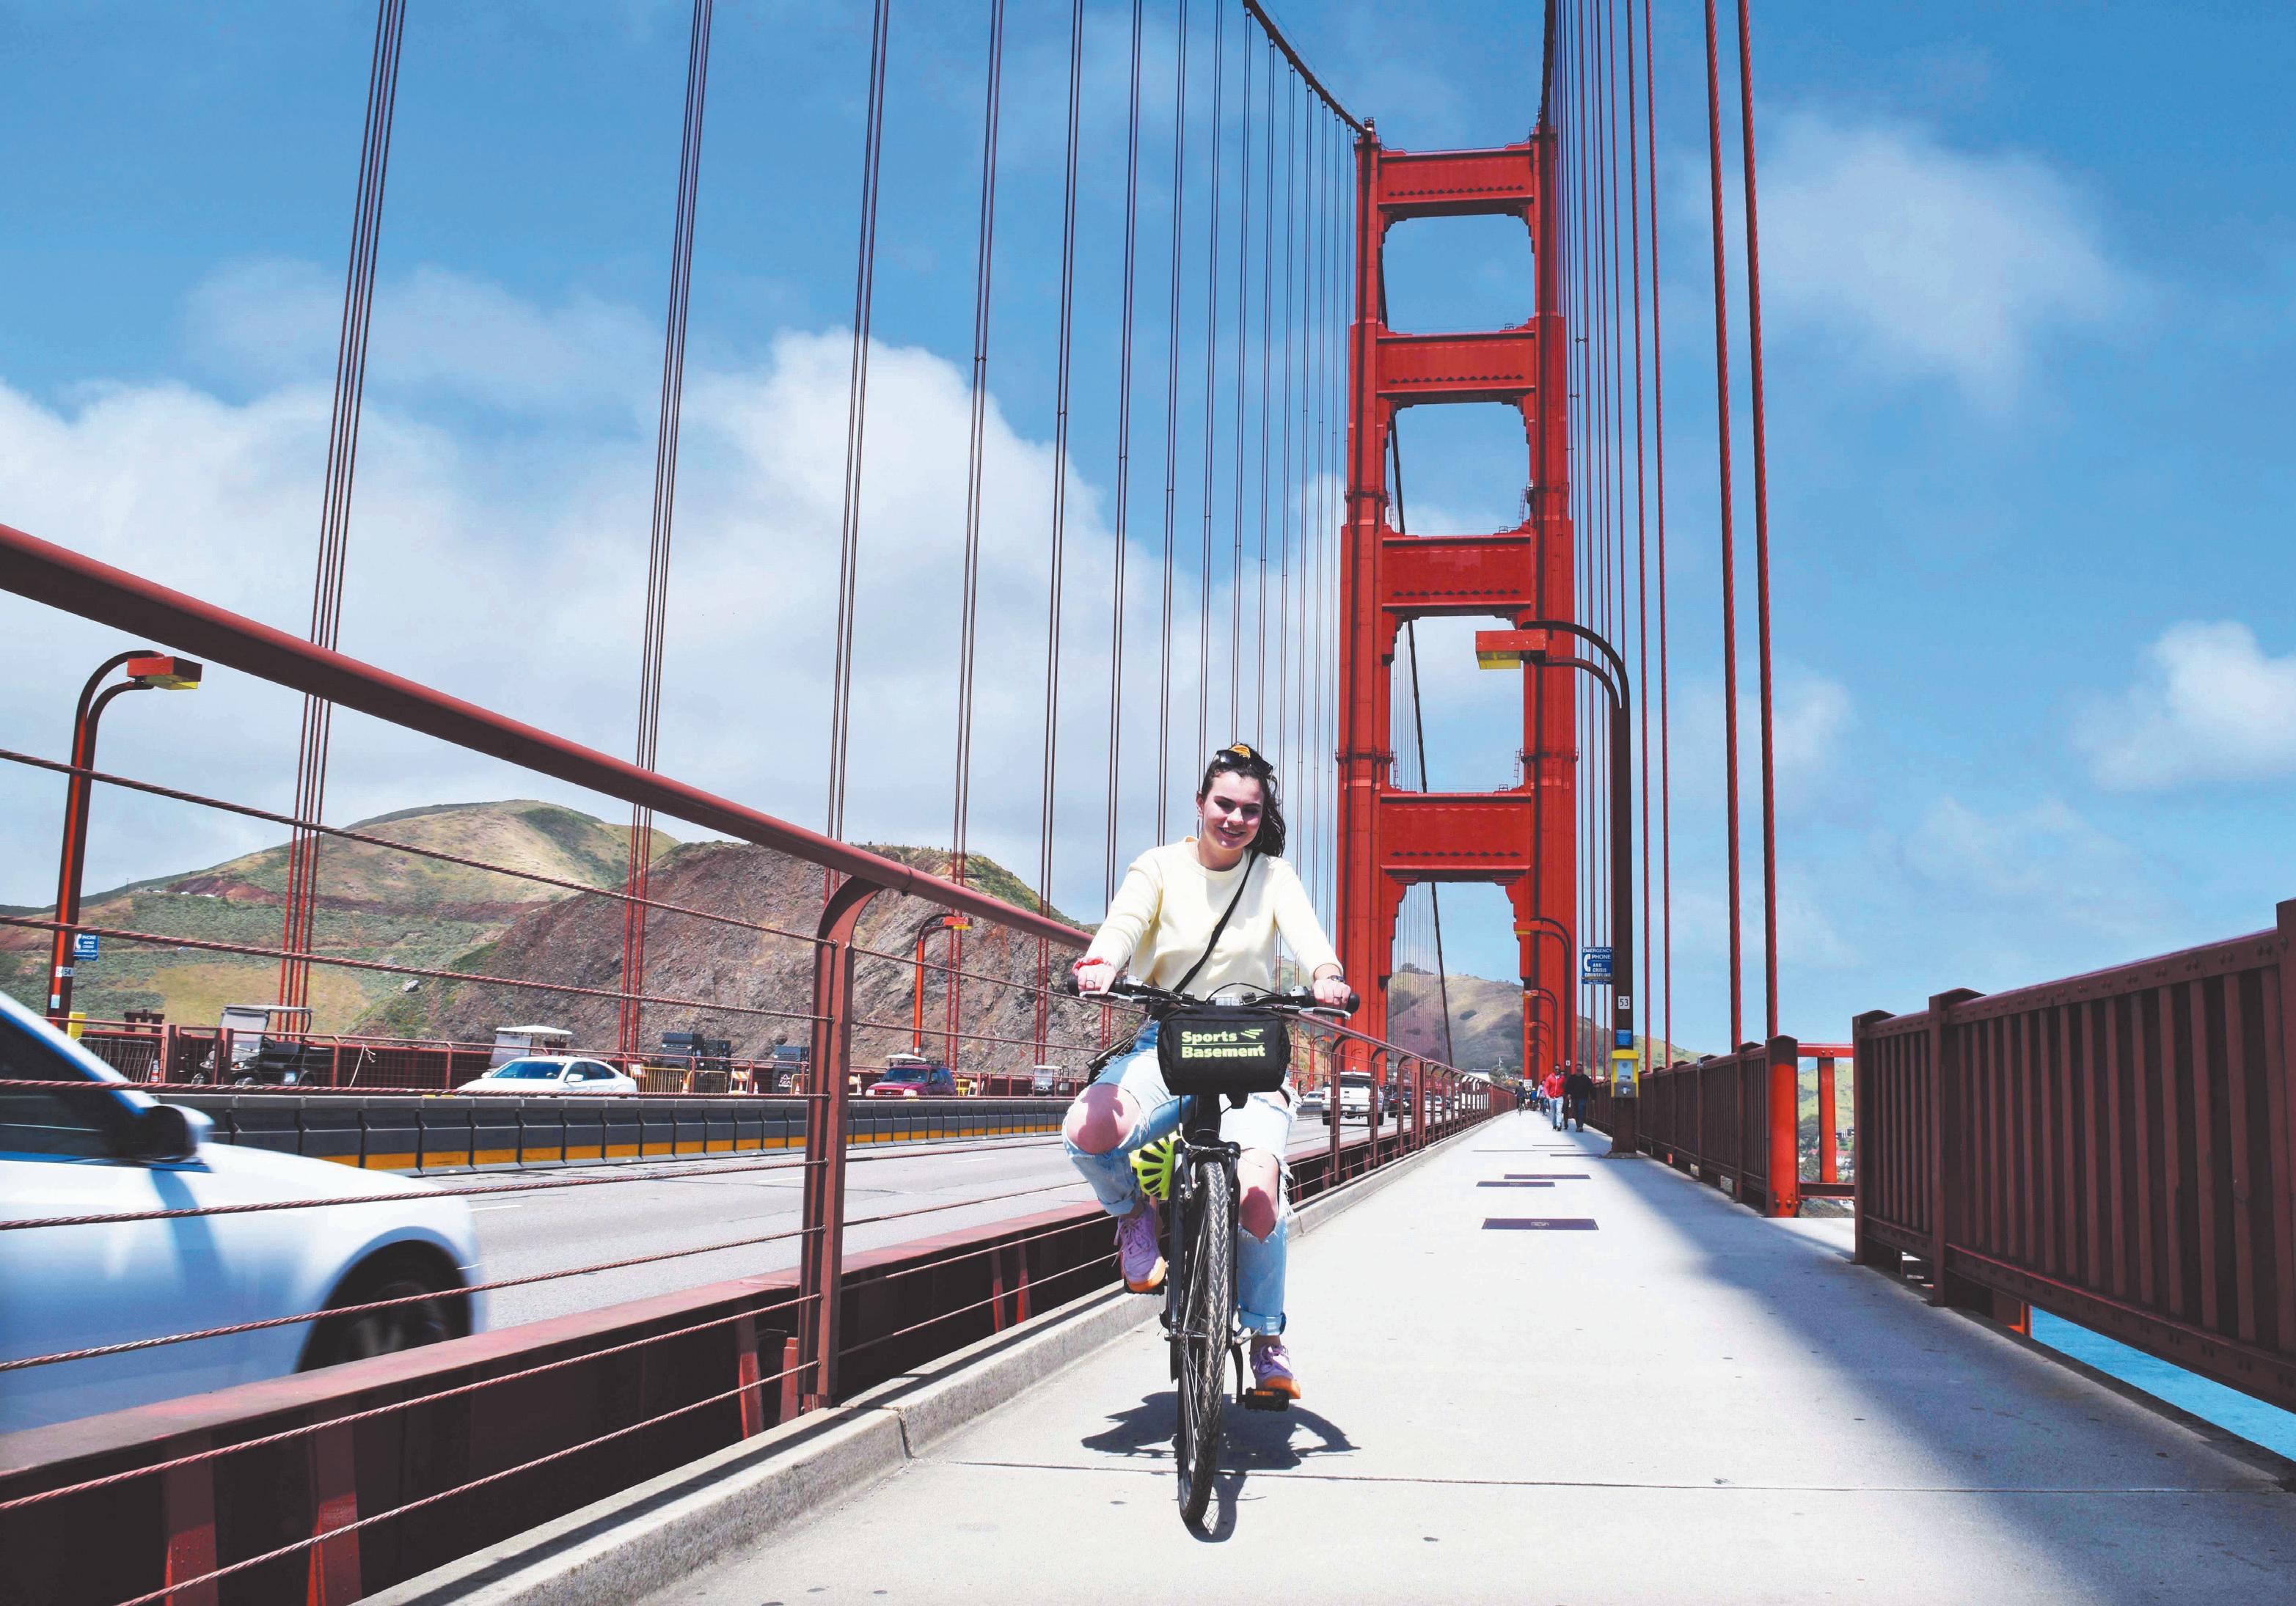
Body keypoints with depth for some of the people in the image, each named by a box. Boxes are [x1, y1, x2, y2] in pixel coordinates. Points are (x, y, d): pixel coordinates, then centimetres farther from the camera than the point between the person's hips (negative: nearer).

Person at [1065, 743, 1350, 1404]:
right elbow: (1124, 921, -14)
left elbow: (1304, 928, -11)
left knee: (1257, 1196, -23)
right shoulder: (1160, 866, 5)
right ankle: (1135, 1212, 4)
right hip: (1163, 1046, 0)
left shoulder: (1272, 874, 9)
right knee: (1090, 1130, -32)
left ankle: (1267, 1337, 5)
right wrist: (1099, 965, -38)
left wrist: (1325, 974, -34)